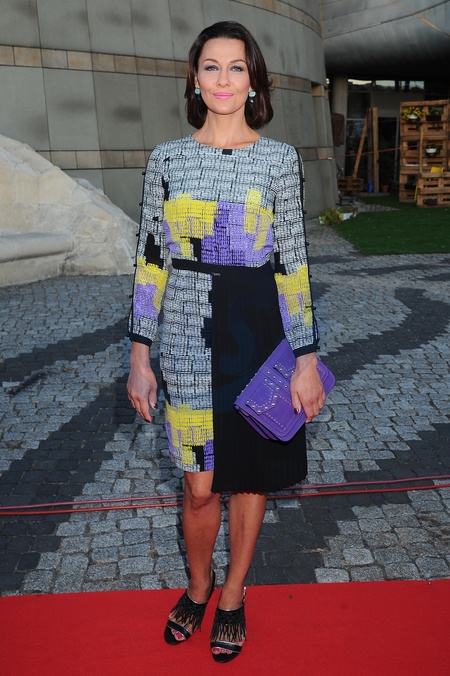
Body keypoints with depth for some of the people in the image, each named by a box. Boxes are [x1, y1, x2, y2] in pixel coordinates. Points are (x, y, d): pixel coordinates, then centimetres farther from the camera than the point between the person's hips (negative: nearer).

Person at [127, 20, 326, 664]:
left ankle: (233, 595, 35)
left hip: (260, 338, 0)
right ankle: (198, 585, 37)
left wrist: (306, 359, -4)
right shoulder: (167, 159, 2)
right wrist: (140, 355, 1)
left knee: (250, 478, 12)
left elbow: (293, 264, -2)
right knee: (200, 486, 8)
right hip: (190, 342, 1)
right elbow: (151, 259, 3)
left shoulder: (280, 159, -1)